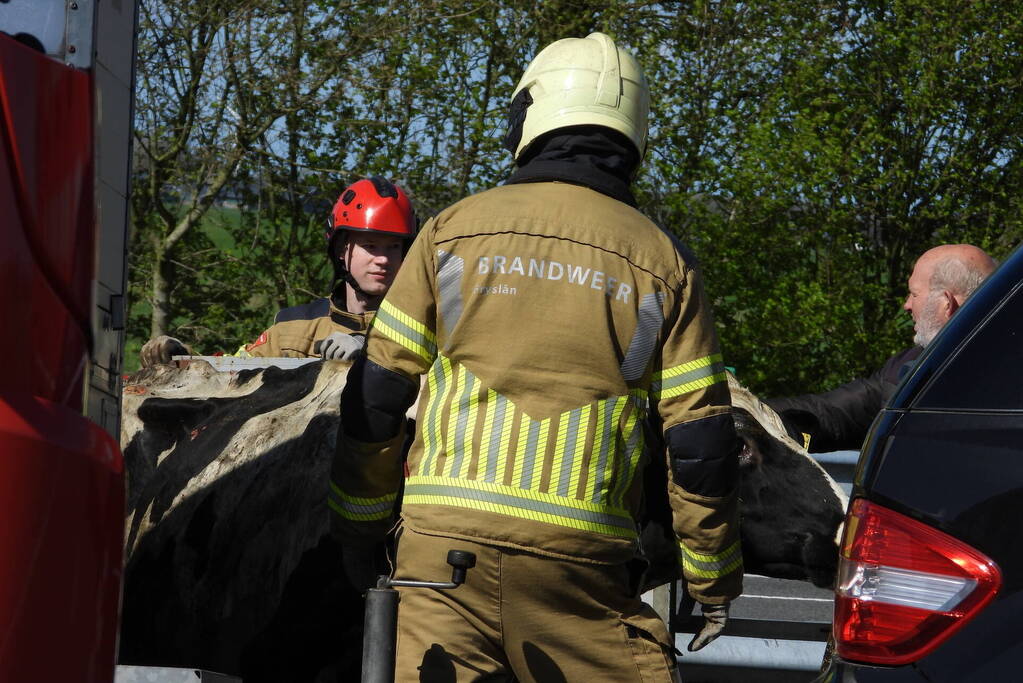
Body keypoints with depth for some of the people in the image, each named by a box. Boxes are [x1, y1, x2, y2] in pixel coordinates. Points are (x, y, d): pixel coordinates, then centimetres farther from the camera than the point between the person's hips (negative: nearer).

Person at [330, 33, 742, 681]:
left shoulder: (453, 231, 7)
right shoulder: (663, 263, 5)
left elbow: (375, 397, 8)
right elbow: (700, 445, 3)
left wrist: (358, 522, 20)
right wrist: (715, 580, 13)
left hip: (443, 540, 1)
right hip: (576, 555, -1)